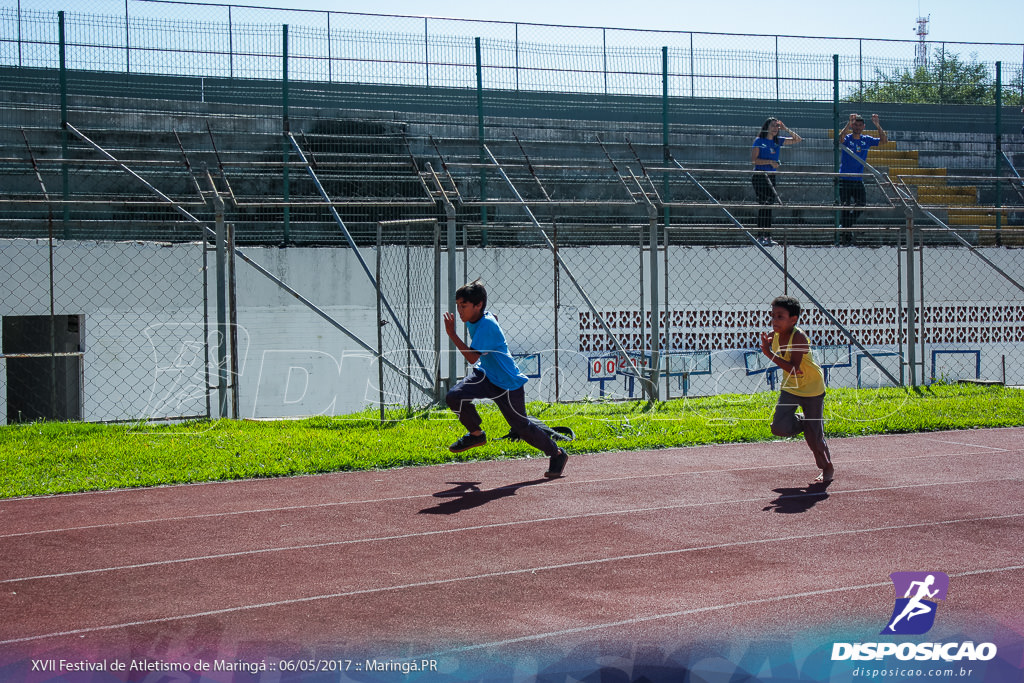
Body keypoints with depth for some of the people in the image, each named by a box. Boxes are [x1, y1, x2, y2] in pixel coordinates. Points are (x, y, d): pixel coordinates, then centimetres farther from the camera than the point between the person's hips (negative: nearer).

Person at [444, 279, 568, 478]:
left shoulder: (487, 325, -28)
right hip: (485, 375, 7)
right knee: (454, 397, -15)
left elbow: (472, 357, -34)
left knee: (521, 426, 3)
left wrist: (452, 334, -36)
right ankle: (476, 434, 9)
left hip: (507, 384, -7)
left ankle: (557, 454, 25)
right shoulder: (473, 319, -2)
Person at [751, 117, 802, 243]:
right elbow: (753, 160, -10)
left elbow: (797, 139, 13)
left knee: (769, 205, 5)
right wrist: (770, 162, -16)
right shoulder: (759, 141, -4)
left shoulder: (778, 141, 12)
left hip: (771, 177, 6)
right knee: (763, 204, -10)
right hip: (759, 176, -6)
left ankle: (768, 235, 7)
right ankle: (760, 235, -9)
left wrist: (786, 129, 2)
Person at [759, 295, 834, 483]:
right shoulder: (774, 335, -10)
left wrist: (769, 353, -38)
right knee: (779, 428, -12)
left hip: (812, 389, -6)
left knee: (813, 435, 1)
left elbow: (793, 367, -34)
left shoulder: (799, 337, -28)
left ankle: (827, 468, 25)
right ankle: (804, 423, 20)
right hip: (790, 388, 6)